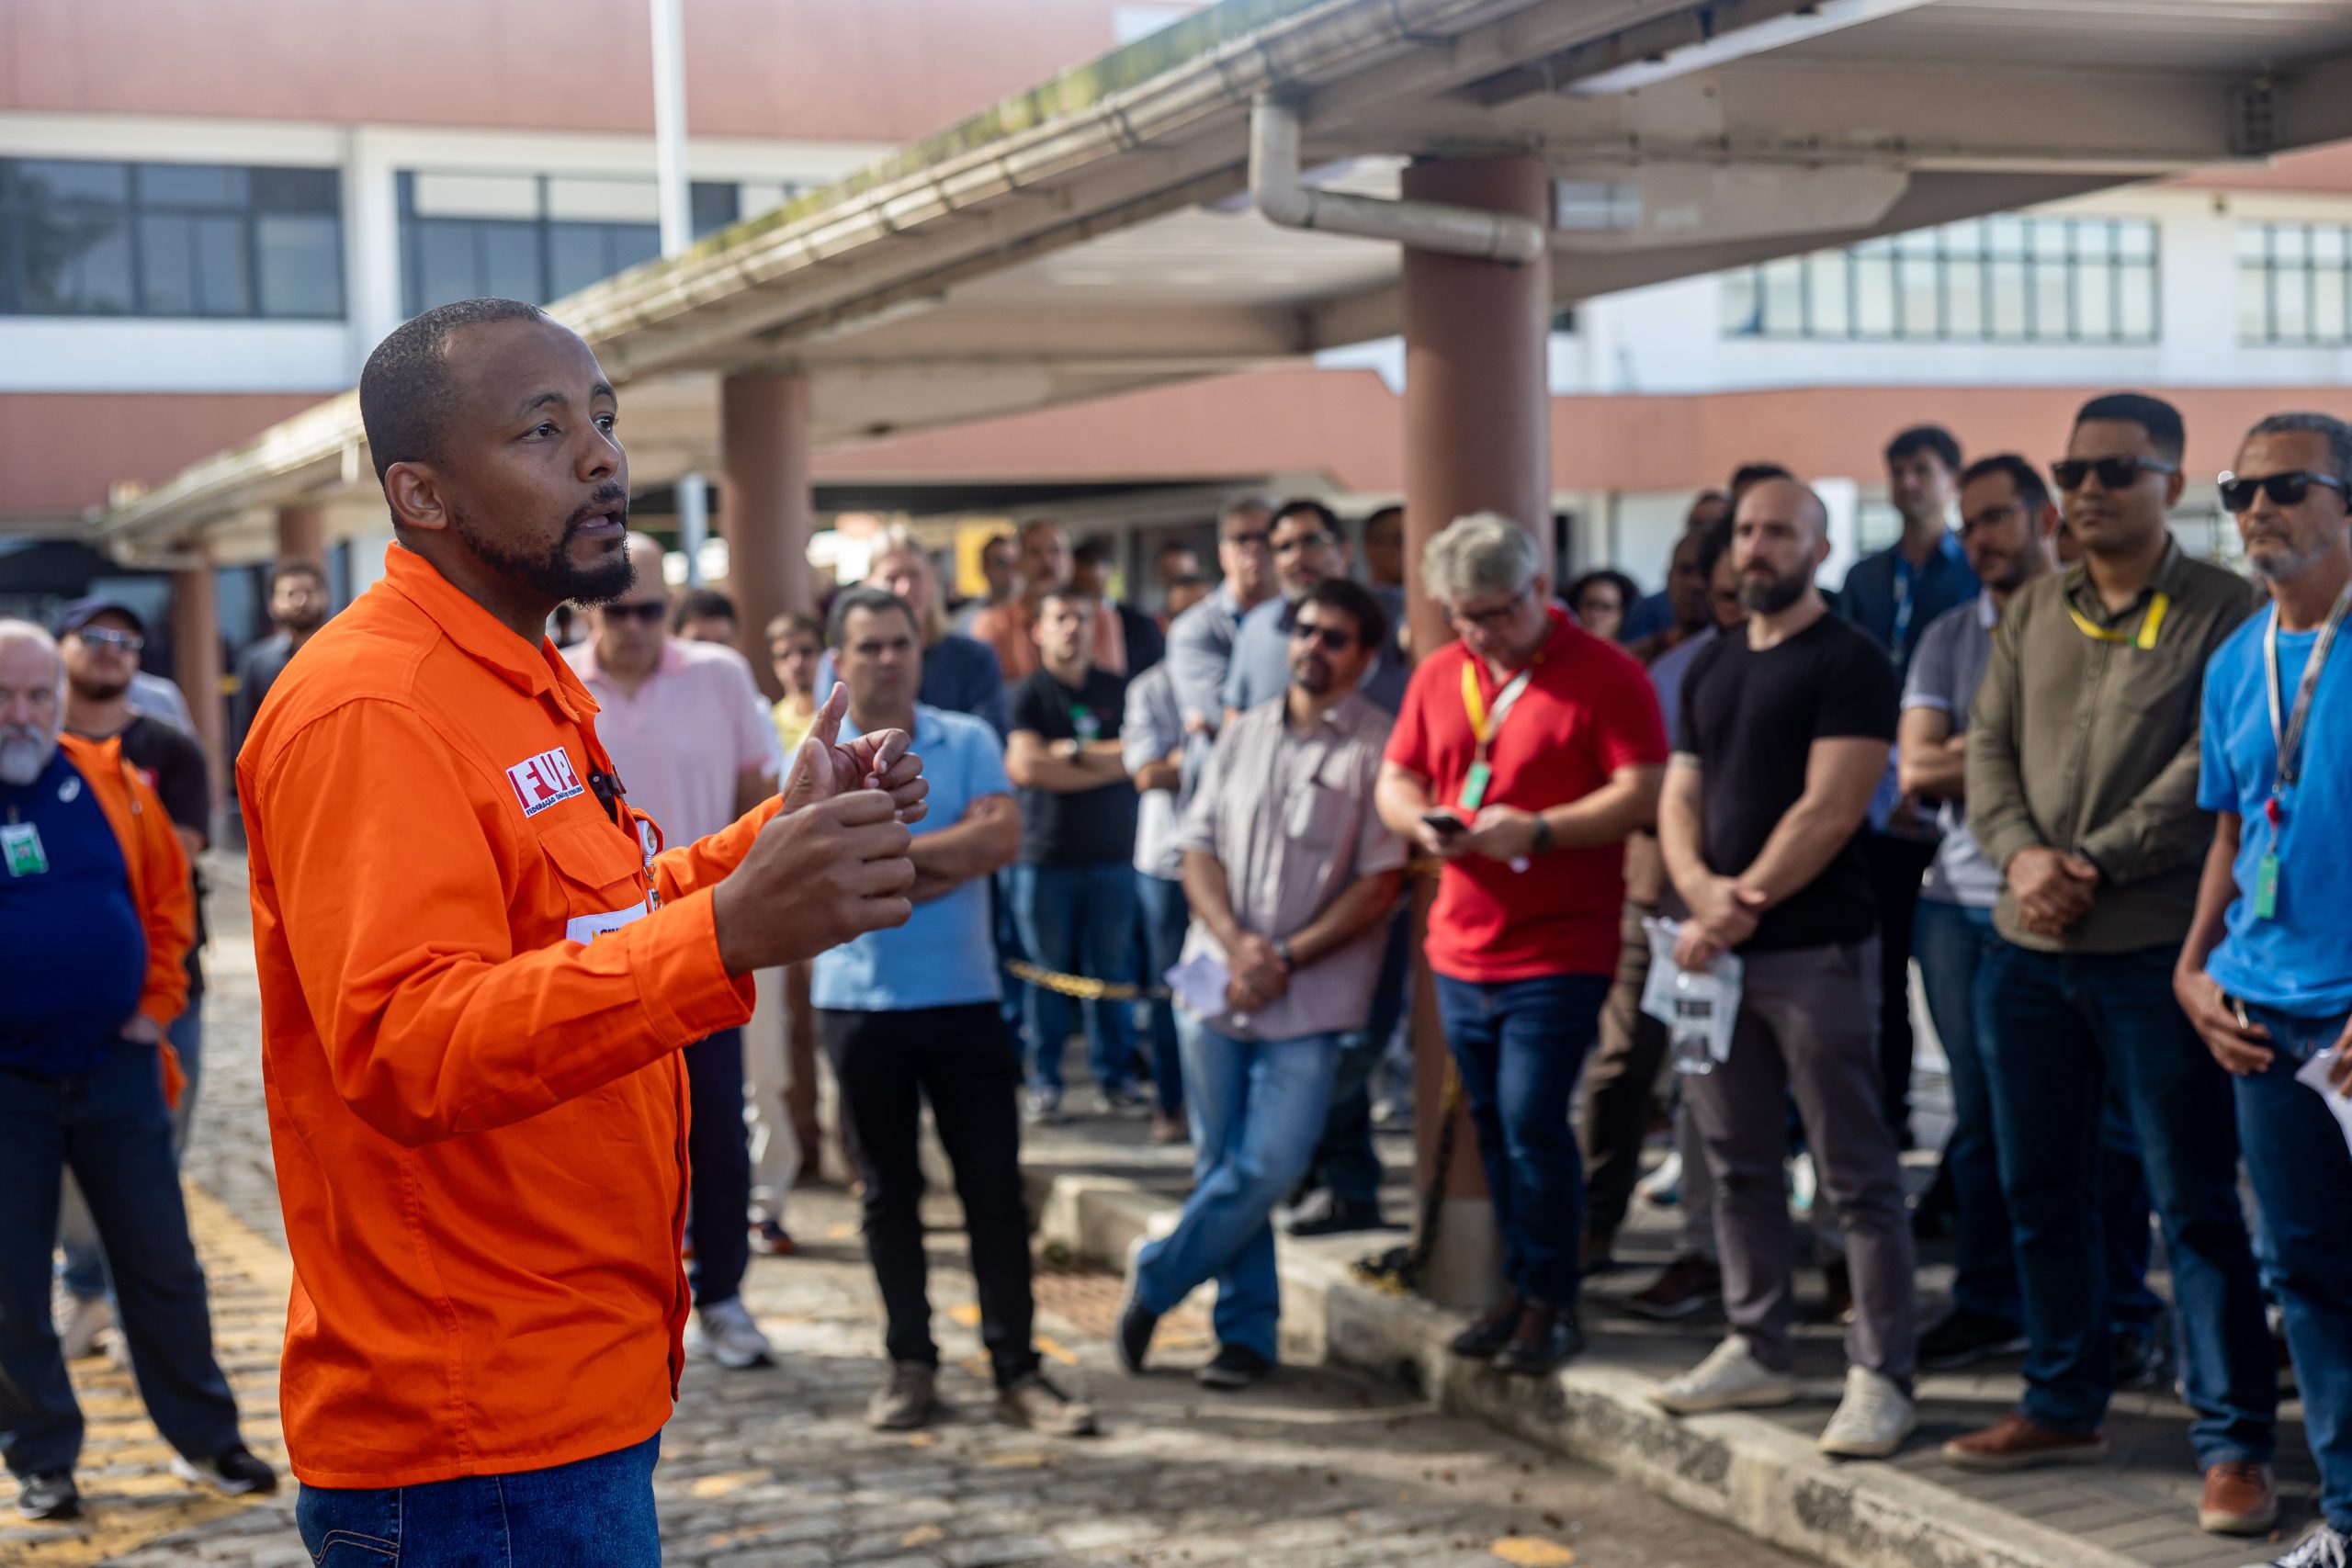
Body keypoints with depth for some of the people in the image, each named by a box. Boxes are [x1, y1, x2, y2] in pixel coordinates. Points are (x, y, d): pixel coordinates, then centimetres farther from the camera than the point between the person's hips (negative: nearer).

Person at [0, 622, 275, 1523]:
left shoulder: (110, 786, 2)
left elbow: (168, 897, 10)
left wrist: (156, 1003, 3)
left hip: (116, 1067, 2)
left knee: (162, 1264, 10)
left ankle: (204, 1438, 22)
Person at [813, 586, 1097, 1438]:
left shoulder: (968, 742, 3)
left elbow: (1003, 836, -14)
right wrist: (946, 860, -13)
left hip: (965, 997, 0)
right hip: (860, 1004, 0)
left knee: (994, 1185, 1)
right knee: (889, 1191, 8)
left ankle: (1017, 1368, 7)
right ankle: (911, 1363, 18)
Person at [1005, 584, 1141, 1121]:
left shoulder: (1118, 691, 12)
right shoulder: (1028, 695, 2)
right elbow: (1025, 767, -12)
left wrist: (1074, 750, -7)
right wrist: (1108, 764, -6)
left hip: (1112, 855, 2)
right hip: (1045, 855, -2)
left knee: (1112, 969, 3)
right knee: (1047, 971, 1)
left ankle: (1115, 1075, 13)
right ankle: (1045, 1081, 9)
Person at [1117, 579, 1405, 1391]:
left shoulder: (1379, 747, -4)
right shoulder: (1243, 734, 11)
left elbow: (1381, 883, -8)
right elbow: (1199, 848, 9)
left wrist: (1286, 959, -12)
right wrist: (1235, 942, -9)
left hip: (1310, 1000, -4)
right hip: (1217, 983, 4)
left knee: (1264, 1169, -10)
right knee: (1222, 1166, 7)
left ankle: (1155, 1284, 10)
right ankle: (1248, 1332, 17)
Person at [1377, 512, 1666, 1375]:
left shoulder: (1603, 673, -8)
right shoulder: (1437, 676, 11)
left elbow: (1643, 792, -14)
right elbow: (1395, 779, 16)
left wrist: (1538, 830, -24)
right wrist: (1422, 821, -7)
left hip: (1559, 947, -6)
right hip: (1462, 945, 6)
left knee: (1533, 1120, -9)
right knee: (1492, 1125, 12)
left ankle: (1551, 1302, 5)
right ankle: (1521, 1288, 24)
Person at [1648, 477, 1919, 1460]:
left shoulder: (1848, 664, -6)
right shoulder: (1712, 668, 17)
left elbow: (1829, 810, -14)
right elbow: (1680, 797, 13)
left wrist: (1746, 904, -14)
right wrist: (1699, 884, -7)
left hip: (1814, 947, -7)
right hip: (1718, 948, 8)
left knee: (1856, 1175, -4)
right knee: (1738, 1164, 13)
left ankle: (1881, 1377, 0)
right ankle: (1757, 1350, 24)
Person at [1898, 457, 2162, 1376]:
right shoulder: (1947, 638, 13)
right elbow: (1915, 770, 3)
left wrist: (1967, 757, -10)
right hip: (1961, 901, 4)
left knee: (2101, 1118, -1)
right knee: (1981, 1117, 10)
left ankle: (2124, 1315, 9)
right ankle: (1989, 1305, 20)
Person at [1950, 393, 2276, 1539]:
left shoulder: (2224, 611, -4)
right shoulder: (2032, 612, 14)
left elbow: (2213, 768, -13)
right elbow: (1988, 745, 8)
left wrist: (2097, 864, -17)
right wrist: (2022, 852, -10)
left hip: (2157, 947, -6)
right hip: (2027, 950, 6)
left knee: (2195, 1205, -3)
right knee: (2041, 1192, 14)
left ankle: (2235, 1444, 5)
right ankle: (2064, 1405, 28)